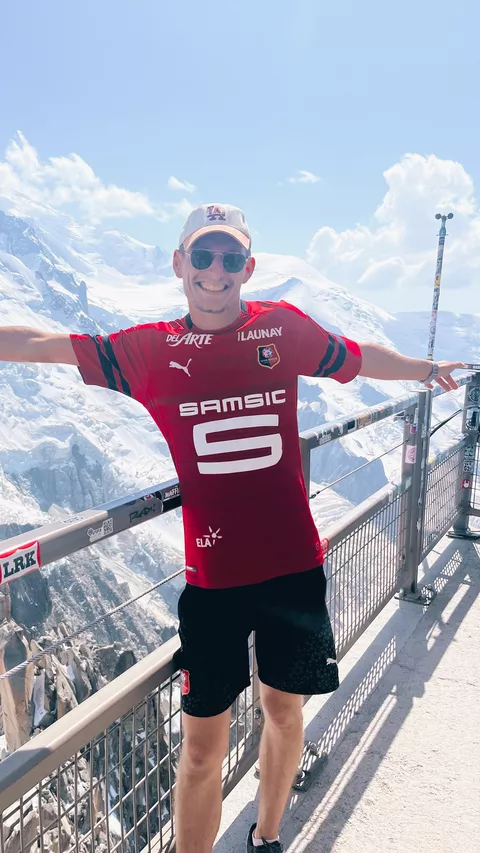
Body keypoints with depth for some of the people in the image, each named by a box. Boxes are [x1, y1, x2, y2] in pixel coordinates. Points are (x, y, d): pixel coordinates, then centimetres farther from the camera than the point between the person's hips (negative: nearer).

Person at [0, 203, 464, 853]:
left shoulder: (285, 326, 0)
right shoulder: (150, 349, -2)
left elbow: (361, 358, 16)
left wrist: (427, 368, 30)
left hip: (294, 565, 2)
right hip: (212, 577, -2)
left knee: (284, 709, 22)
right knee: (203, 747, 8)